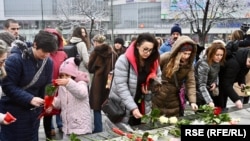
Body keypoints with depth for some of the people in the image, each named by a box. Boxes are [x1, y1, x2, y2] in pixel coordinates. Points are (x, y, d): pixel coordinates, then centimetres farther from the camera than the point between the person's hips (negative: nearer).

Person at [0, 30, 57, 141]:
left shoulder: (48, 62, -4)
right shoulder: (15, 59, -22)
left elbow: (46, 86, 1)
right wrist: (29, 99, -31)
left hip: (33, 111, 6)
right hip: (12, 111, -5)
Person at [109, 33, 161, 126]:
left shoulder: (154, 62, 0)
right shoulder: (124, 61, -16)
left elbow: (158, 79, 13)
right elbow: (121, 87, -21)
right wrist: (133, 107, -27)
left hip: (143, 108, 5)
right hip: (121, 108, -4)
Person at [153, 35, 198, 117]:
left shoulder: (189, 65, -5)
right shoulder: (166, 58, -14)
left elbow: (191, 83, -7)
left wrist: (192, 101, -18)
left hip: (173, 101, 3)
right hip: (158, 97, -3)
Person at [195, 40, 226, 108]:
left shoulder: (217, 61, -8)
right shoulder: (203, 64, -30)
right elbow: (202, 85, -33)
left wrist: (215, 83, -10)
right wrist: (209, 101, -41)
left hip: (209, 92, 7)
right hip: (199, 94, -7)